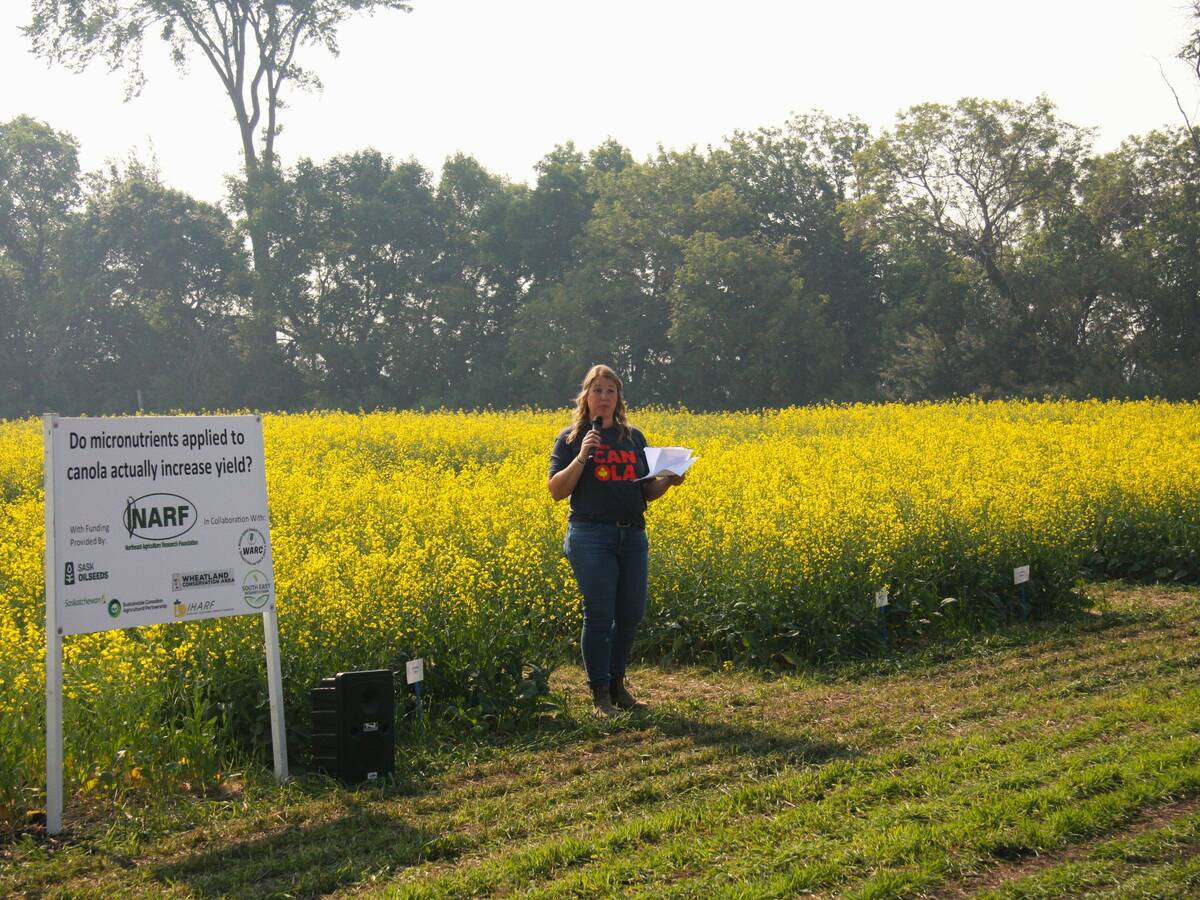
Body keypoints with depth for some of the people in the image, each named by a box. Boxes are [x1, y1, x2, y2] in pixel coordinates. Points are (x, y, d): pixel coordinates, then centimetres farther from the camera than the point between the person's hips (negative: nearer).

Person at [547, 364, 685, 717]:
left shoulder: (634, 437, 13)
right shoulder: (572, 437, 0)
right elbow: (556, 491, -7)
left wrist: (667, 480, -3)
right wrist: (582, 456, -18)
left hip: (633, 535, 5)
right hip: (591, 536, -5)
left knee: (631, 612, 7)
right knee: (599, 614, -3)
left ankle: (617, 683, 24)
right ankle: (600, 694, 6)